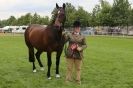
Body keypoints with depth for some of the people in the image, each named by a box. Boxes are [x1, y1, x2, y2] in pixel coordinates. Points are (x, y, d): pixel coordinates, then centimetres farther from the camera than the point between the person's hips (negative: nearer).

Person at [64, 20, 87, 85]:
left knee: (78, 68, 11)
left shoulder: (82, 37, 4)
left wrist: (80, 48, -14)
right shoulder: (69, 35, 1)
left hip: (78, 55, 1)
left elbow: (85, 45, 3)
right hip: (70, 54, -1)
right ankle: (68, 79, 23)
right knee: (69, 68, 9)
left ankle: (78, 80, 24)